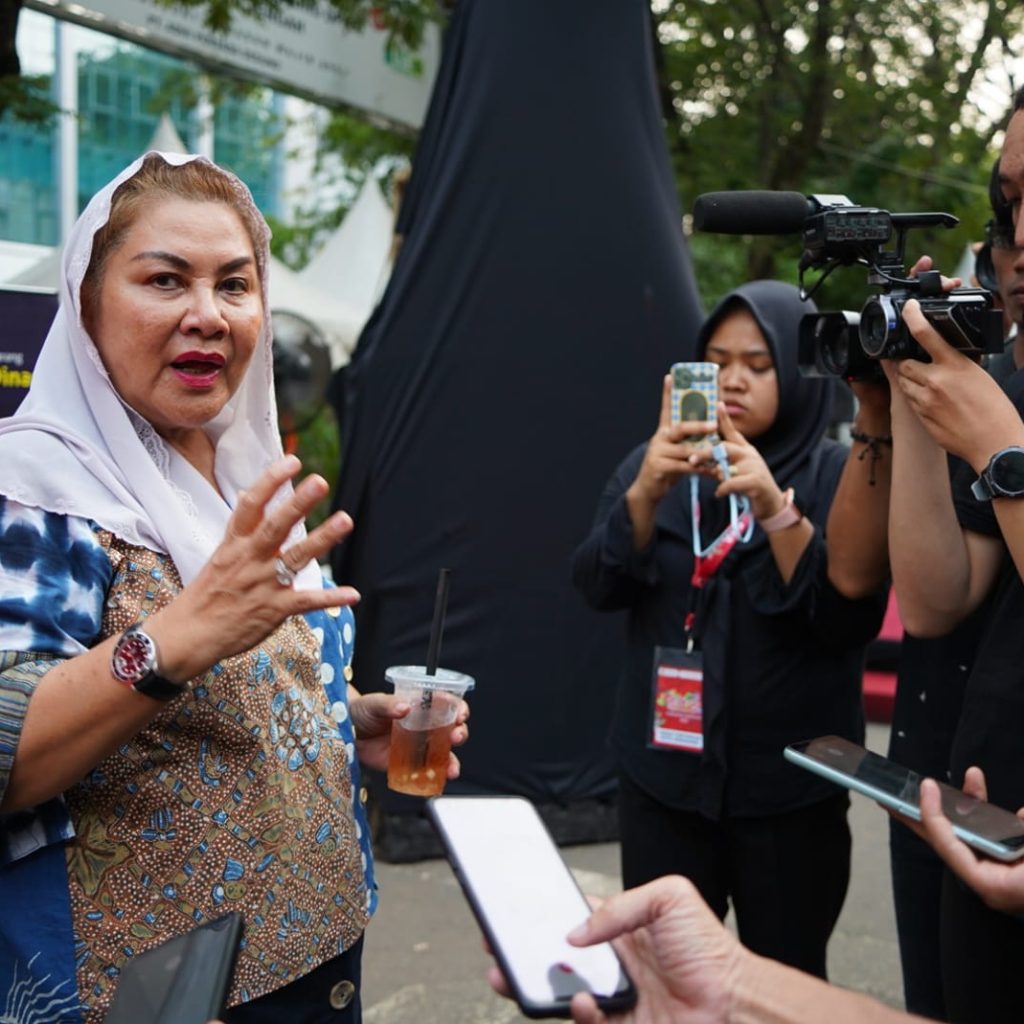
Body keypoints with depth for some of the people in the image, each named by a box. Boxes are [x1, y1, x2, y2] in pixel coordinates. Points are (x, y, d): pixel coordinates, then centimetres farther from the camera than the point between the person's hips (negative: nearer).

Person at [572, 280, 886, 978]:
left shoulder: (839, 477, -5)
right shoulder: (657, 464, 4)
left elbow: (853, 623, -14)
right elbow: (598, 588, -5)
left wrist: (778, 509, -26)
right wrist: (646, 491, -22)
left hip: (791, 783, -2)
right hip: (663, 772, 2)